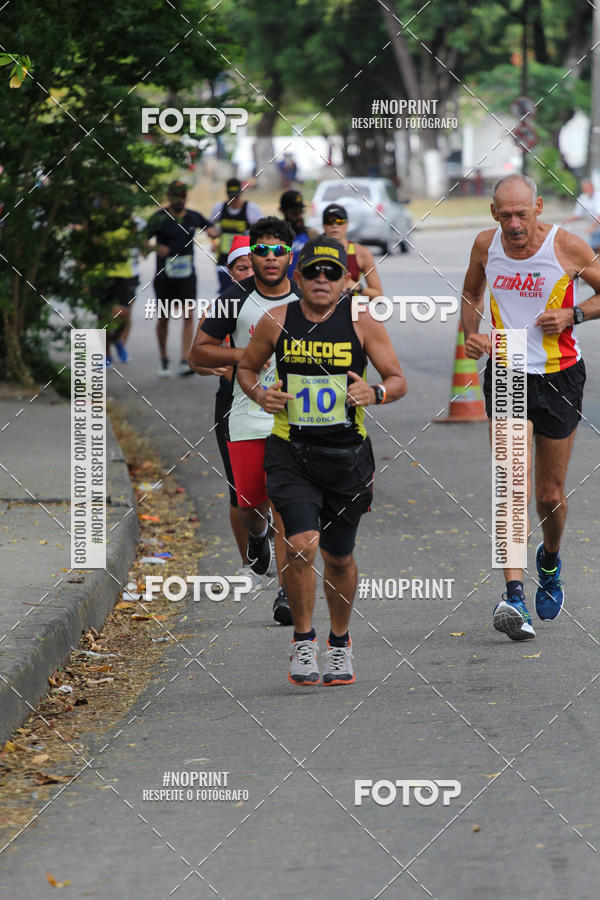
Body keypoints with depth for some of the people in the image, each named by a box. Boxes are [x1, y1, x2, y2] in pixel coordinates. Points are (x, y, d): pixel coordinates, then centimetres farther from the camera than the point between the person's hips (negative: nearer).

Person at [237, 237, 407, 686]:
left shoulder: (362, 322, -3)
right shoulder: (277, 321, 0)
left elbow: (399, 381, 1)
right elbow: (247, 367, 15)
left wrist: (375, 392, -21)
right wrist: (260, 393, -6)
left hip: (347, 454, 1)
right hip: (291, 451, -1)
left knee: (340, 557, 11)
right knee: (302, 545, -18)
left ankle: (340, 643, 34)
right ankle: (303, 640, 1)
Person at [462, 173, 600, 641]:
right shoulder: (486, 245, -2)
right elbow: (471, 294, 18)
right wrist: (472, 334, 0)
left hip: (559, 377, -1)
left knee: (551, 495, 9)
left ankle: (550, 560, 42)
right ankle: (514, 597, -22)